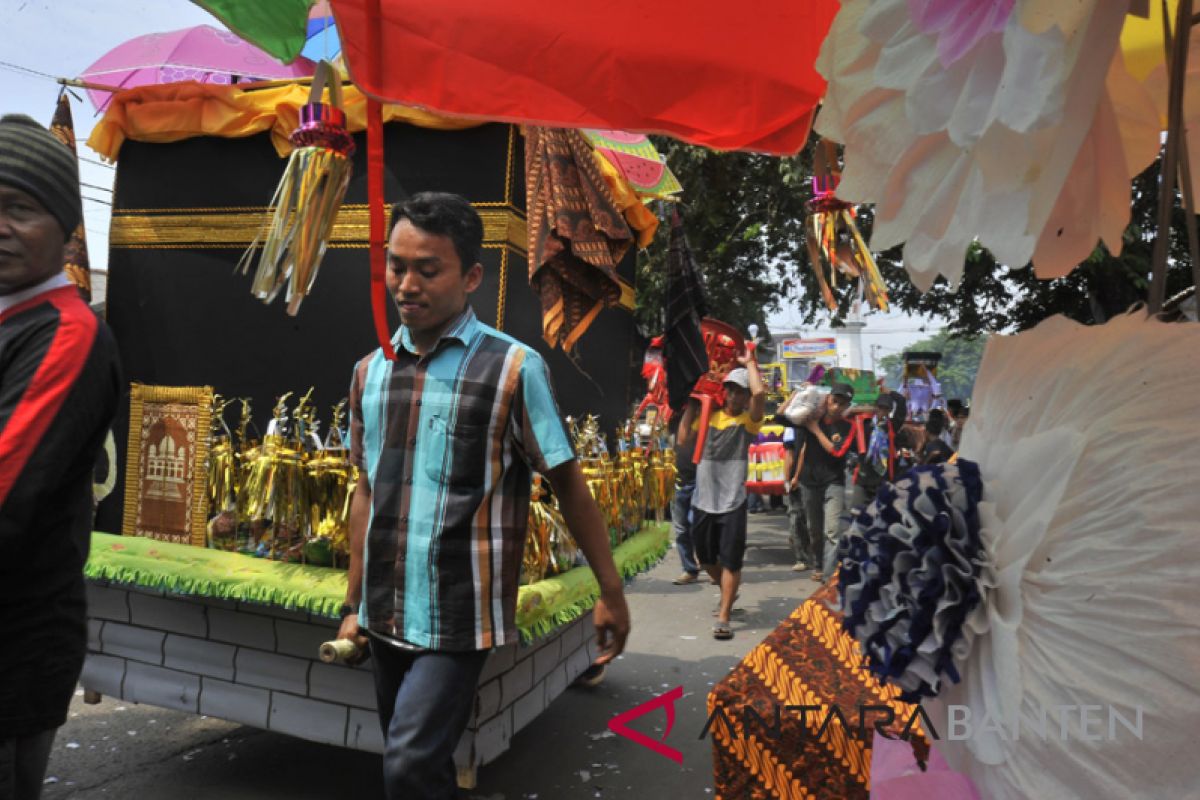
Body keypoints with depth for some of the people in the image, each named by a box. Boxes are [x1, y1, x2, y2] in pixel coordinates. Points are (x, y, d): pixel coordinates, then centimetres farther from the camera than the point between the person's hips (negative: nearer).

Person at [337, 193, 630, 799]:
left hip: (459, 616, -5)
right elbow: (367, 493, 12)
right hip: (385, 617, 6)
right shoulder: (369, 372, 6)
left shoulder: (512, 367, -9)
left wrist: (611, 592, -4)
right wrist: (354, 604, 12)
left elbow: (567, 484, -5)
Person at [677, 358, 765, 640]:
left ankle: (723, 617, 3)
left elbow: (759, 392, -21)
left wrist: (750, 363, -8)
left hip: (732, 503, -4)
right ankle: (728, 592, 44)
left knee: (731, 561, -3)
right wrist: (691, 403, 1)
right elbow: (685, 435, 0)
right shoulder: (709, 416, 11)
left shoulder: (748, 420, -2)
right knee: (706, 558, 19)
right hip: (703, 500, 5)